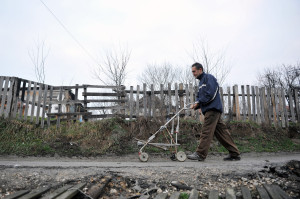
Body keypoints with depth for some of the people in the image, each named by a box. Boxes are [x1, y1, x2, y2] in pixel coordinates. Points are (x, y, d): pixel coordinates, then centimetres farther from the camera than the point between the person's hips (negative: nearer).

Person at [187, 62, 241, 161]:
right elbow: (199, 97, 21)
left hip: (212, 109, -9)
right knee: (222, 132, 9)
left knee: (206, 131, -12)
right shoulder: (201, 81, 24)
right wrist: (195, 104, 2)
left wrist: (199, 102, -10)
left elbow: (211, 94, -17)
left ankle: (200, 154, -10)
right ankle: (235, 154, 14)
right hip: (210, 109, 9)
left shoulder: (209, 77, -5)